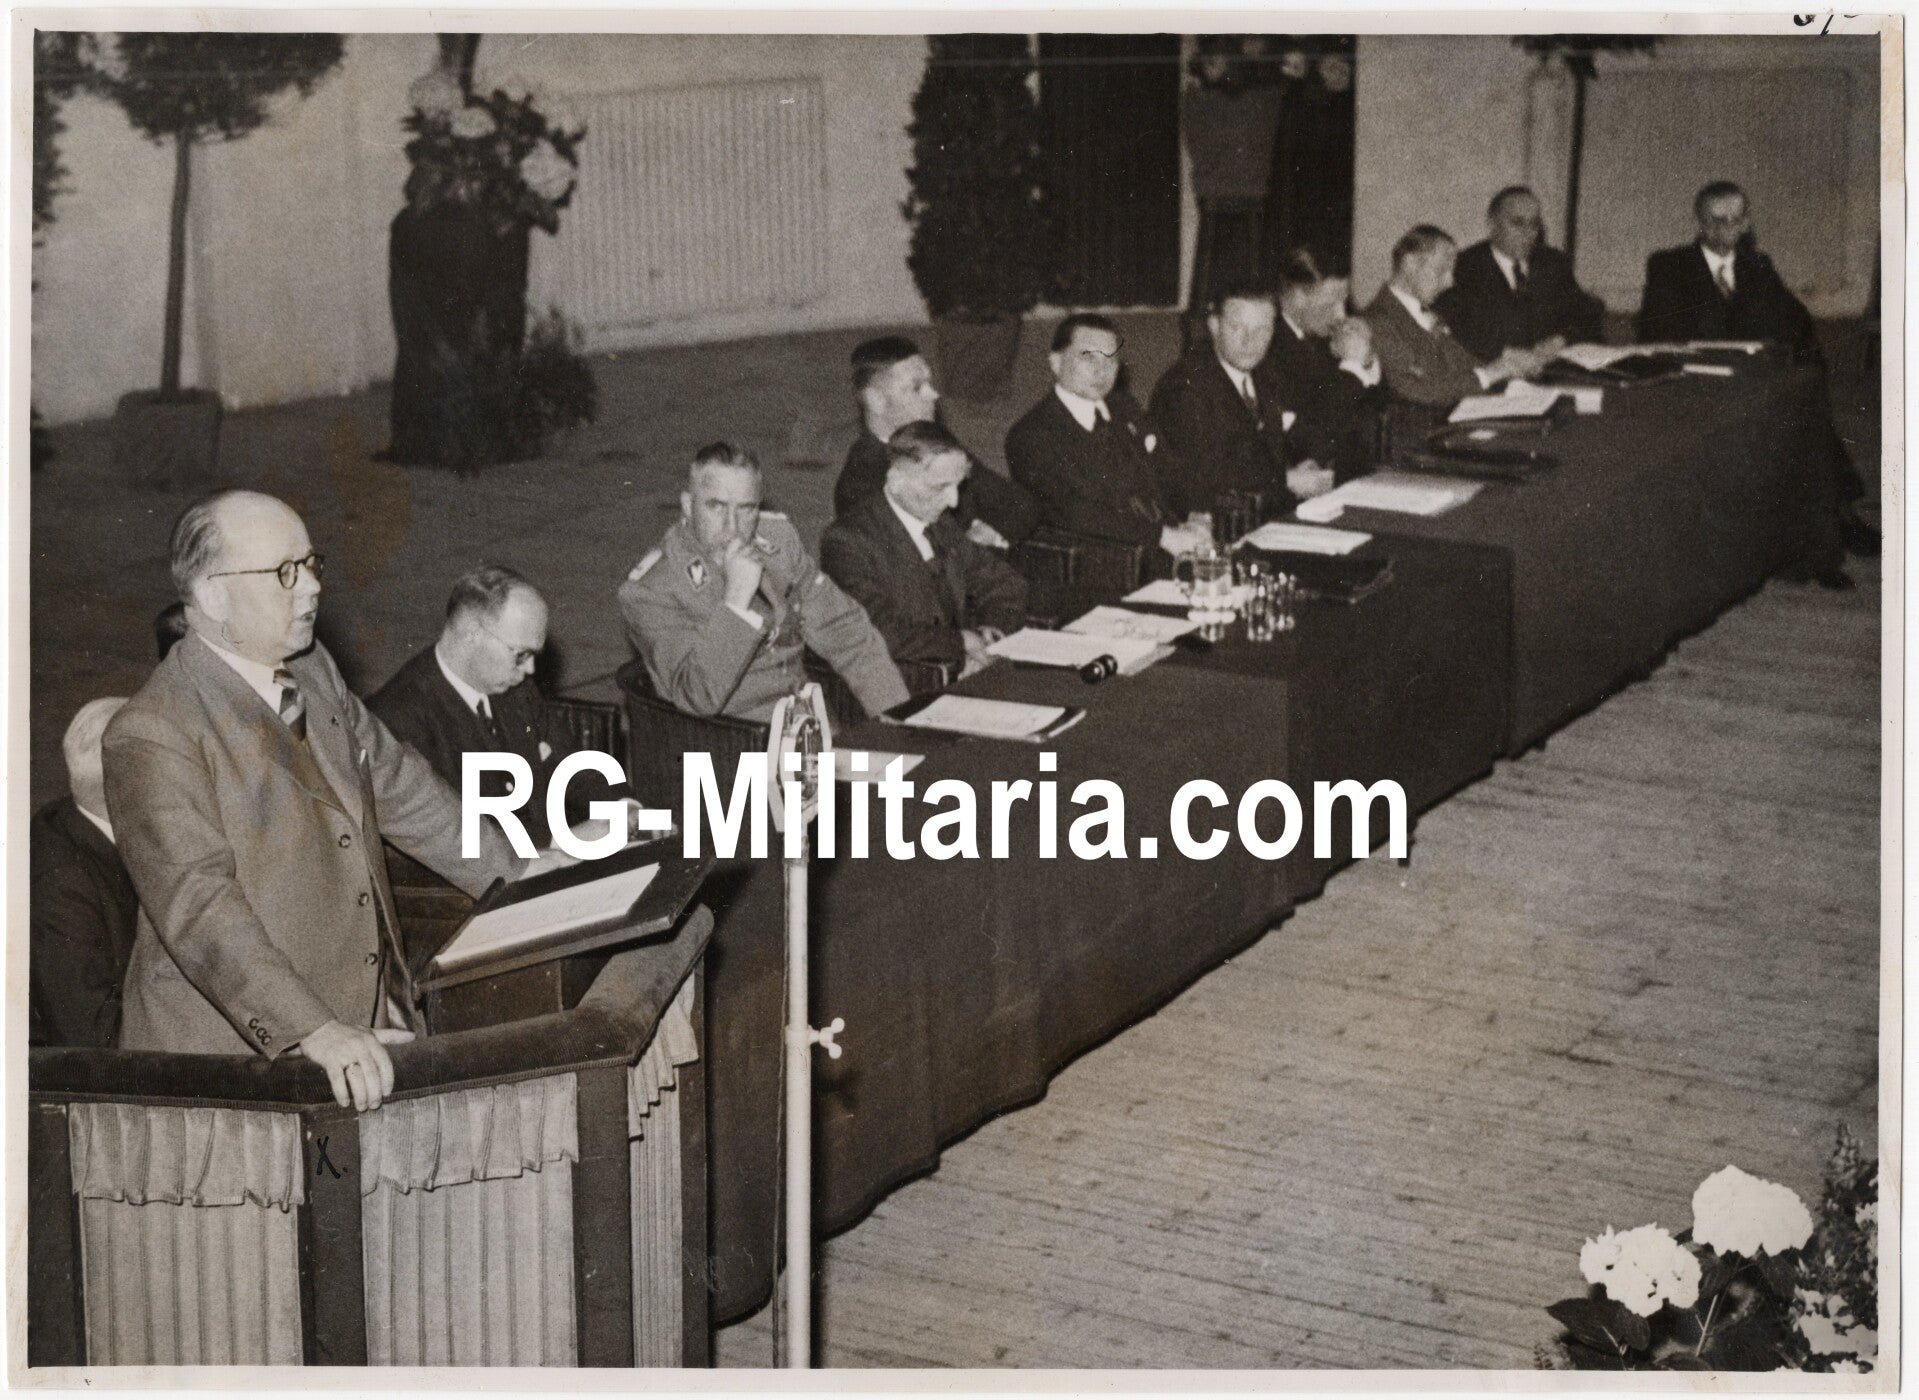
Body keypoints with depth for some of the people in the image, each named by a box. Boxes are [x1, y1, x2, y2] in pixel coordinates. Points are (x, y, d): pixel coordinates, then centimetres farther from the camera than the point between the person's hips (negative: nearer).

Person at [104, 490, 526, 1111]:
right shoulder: (151, 735, -14)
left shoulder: (315, 673, 10)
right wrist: (315, 1031, -32)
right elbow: (200, 906, -24)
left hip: (369, 1018, 6)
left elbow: (396, 785, 24)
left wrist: (519, 880, 24)